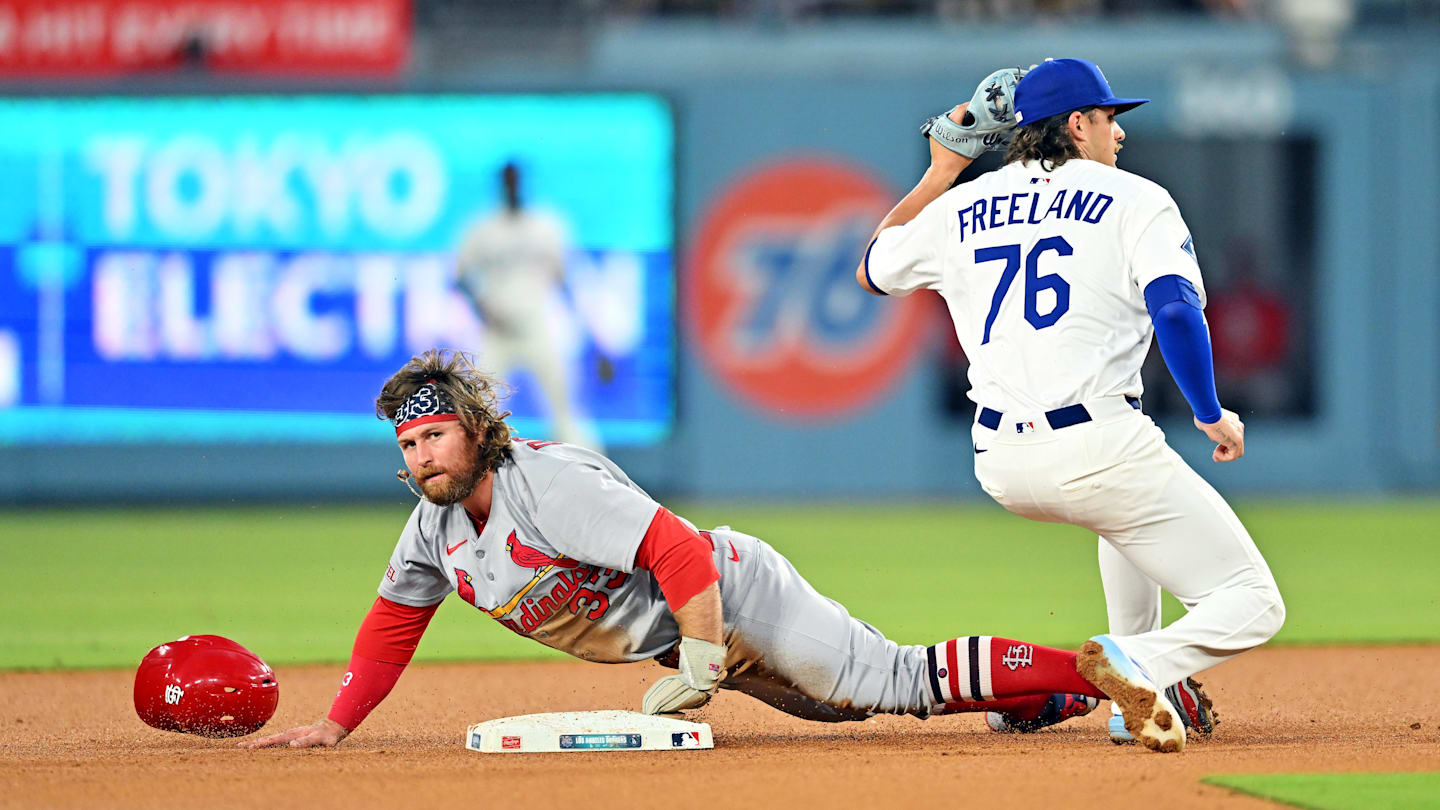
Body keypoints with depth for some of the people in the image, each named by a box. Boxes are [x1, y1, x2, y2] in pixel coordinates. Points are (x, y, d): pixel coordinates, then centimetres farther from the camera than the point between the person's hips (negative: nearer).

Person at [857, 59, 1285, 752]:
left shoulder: (958, 209, 16)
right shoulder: (1134, 200, 2)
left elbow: (871, 271, 33)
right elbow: (1176, 310, -13)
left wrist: (940, 171, 37)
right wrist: (1210, 415, -4)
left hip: (1001, 468, 6)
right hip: (1095, 447, -6)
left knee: (1131, 490, 39)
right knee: (1252, 603, -2)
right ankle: (1141, 668, -31)